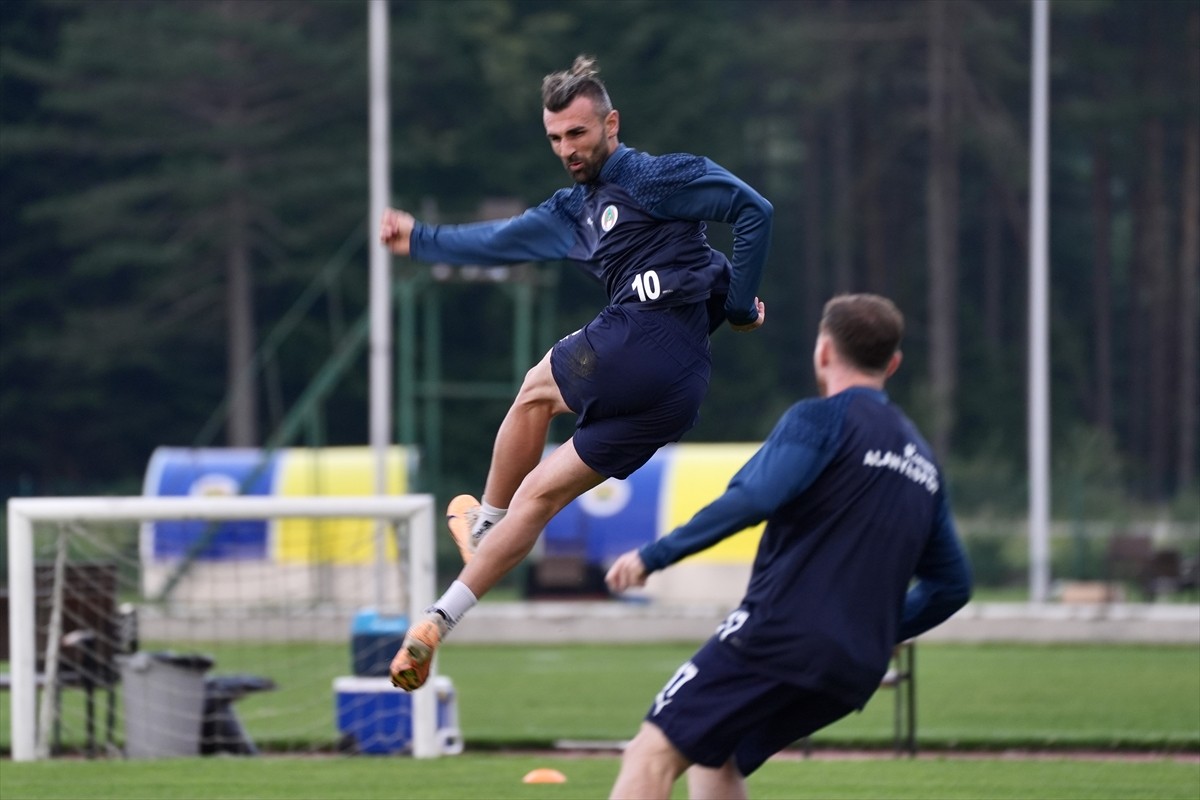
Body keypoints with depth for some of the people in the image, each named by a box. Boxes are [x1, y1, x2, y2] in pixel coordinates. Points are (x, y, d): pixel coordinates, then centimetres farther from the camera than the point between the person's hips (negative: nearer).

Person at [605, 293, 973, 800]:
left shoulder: (821, 420, -2)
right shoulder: (921, 460, 21)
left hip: (781, 634, -8)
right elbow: (952, 584, 24)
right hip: (856, 670, 8)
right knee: (714, 759, 21)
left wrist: (654, 556, -15)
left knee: (653, 753, -9)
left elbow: (754, 498, -18)